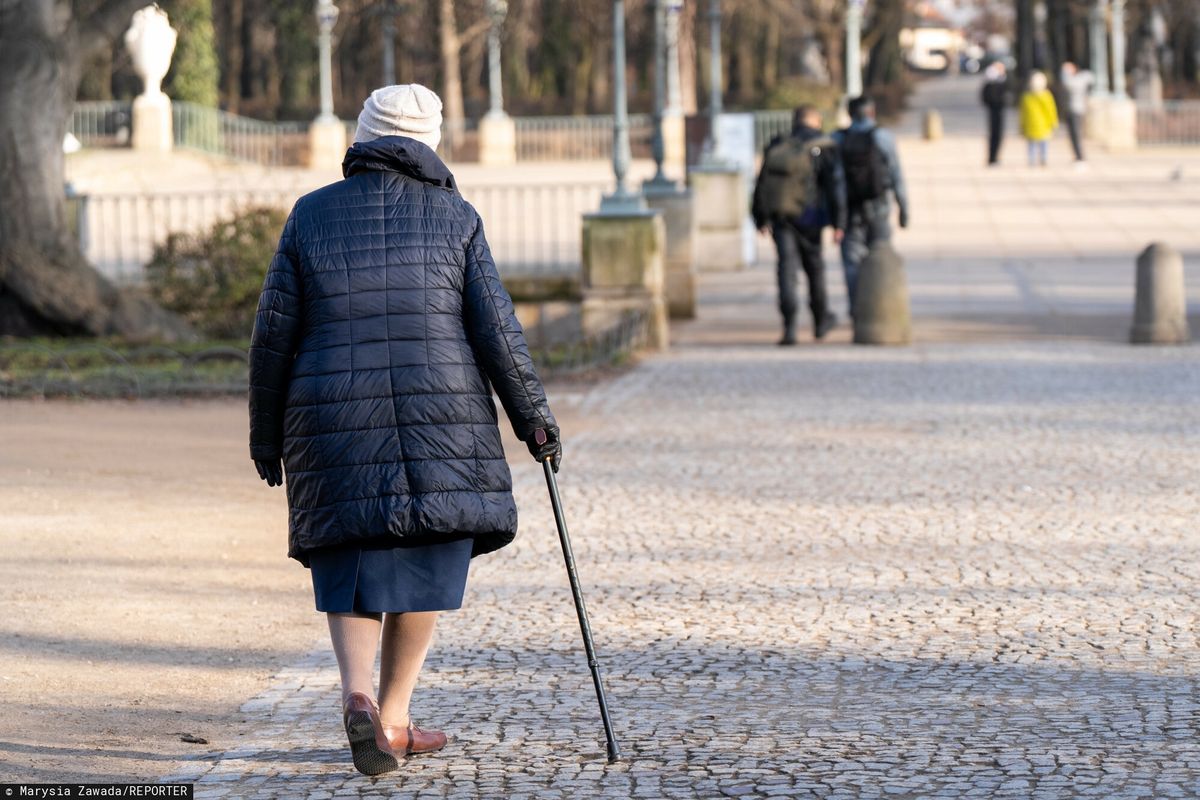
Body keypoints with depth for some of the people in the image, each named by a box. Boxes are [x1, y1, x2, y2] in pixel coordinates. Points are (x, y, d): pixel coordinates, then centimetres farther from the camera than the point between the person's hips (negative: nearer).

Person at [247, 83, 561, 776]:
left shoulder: (311, 216, 4)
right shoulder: (455, 218, 2)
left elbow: (274, 336, 2)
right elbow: (498, 330, -2)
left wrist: (267, 435, 12)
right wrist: (536, 421, 7)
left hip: (337, 427, 1)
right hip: (442, 425, 0)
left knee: (353, 567, 7)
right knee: (425, 564, 12)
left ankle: (358, 694, -16)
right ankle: (394, 717, 12)